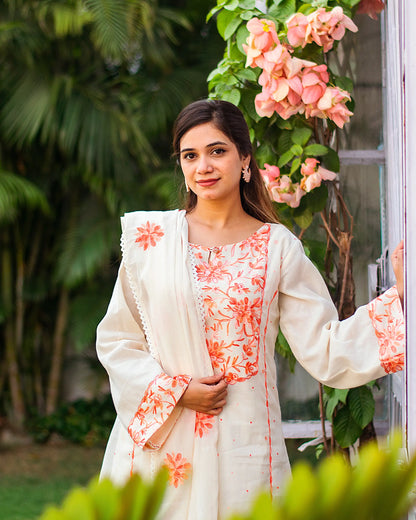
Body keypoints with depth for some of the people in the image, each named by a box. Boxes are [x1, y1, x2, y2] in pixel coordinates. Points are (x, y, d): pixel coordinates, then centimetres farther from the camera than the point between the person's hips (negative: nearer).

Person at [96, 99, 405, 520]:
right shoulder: (151, 236, 3)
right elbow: (116, 339, 5)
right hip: (159, 443, 0)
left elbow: (326, 350, -1)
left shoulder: (276, 247, 3)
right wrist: (175, 391, -8)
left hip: (242, 443, 0)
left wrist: (399, 292, -7)